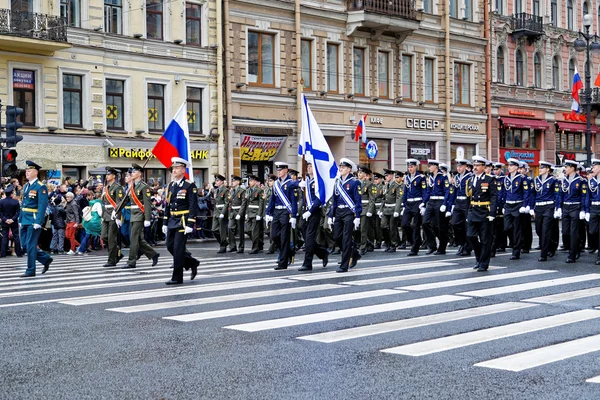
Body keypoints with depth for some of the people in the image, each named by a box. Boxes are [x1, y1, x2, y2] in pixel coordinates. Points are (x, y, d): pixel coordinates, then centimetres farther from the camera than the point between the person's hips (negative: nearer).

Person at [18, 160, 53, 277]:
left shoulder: (41, 187, -10)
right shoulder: (26, 186, 15)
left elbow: (42, 205, -17)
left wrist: (38, 222, -22)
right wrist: (20, 219, 16)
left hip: (34, 221, -8)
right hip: (25, 220, 8)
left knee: (30, 245, -3)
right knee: (26, 245, 10)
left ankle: (31, 270, 6)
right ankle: (46, 259, 24)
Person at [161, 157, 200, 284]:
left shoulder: (189, 185, -9)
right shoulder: (171, 185, 12)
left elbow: (193, 206, -13)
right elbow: (168, 205, 16)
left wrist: (190, 225, -18)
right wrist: (165, 223, 13)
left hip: (183, 221, -7)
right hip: (172, 221, 7)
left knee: (178, 249, -6)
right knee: (170, 246, 9)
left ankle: (177, 278, 2)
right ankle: (192, 263, 27)